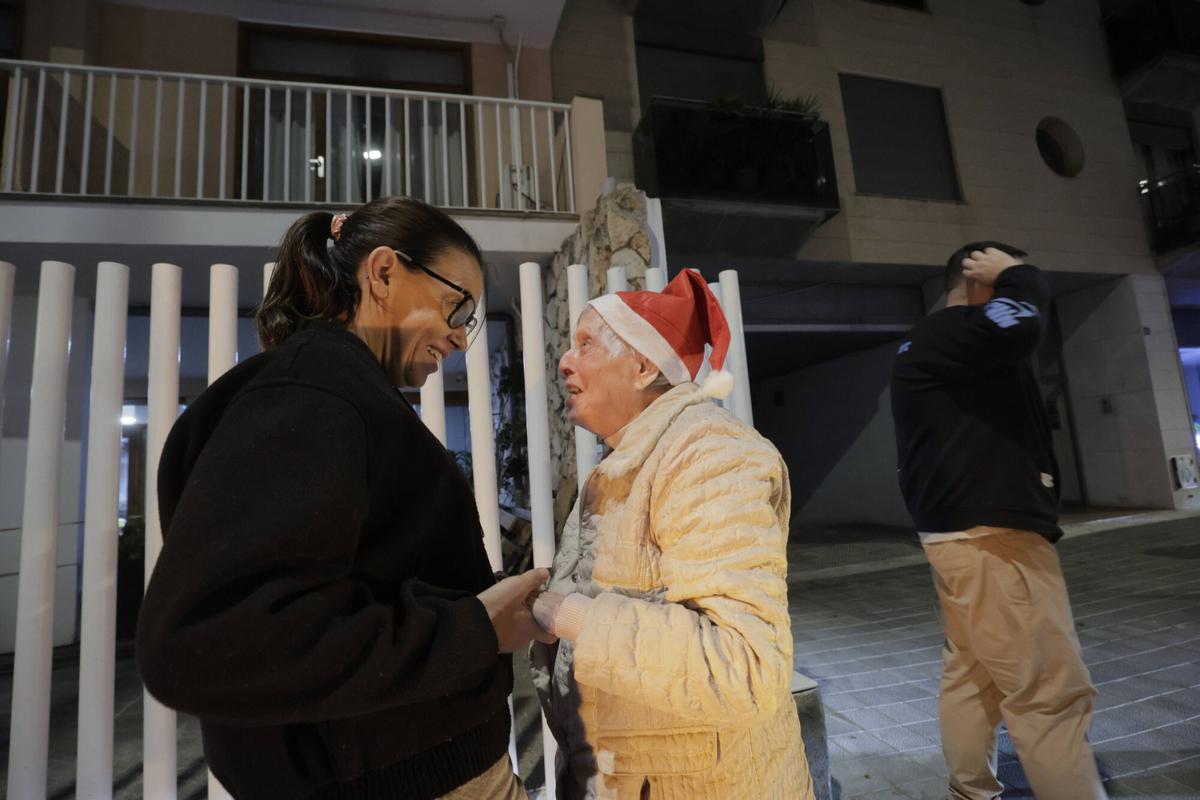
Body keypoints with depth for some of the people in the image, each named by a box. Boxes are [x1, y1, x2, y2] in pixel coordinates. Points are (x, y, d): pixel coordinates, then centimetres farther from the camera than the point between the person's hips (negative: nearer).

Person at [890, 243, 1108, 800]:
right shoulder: (942, 334, -11)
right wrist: (1016, 275, -11)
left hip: (967, 530, 11)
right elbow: (1019, 325, -28)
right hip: (990, 534, -11)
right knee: (1051, 691, -4)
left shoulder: (944, 347, 22)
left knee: (971, 675, 15)